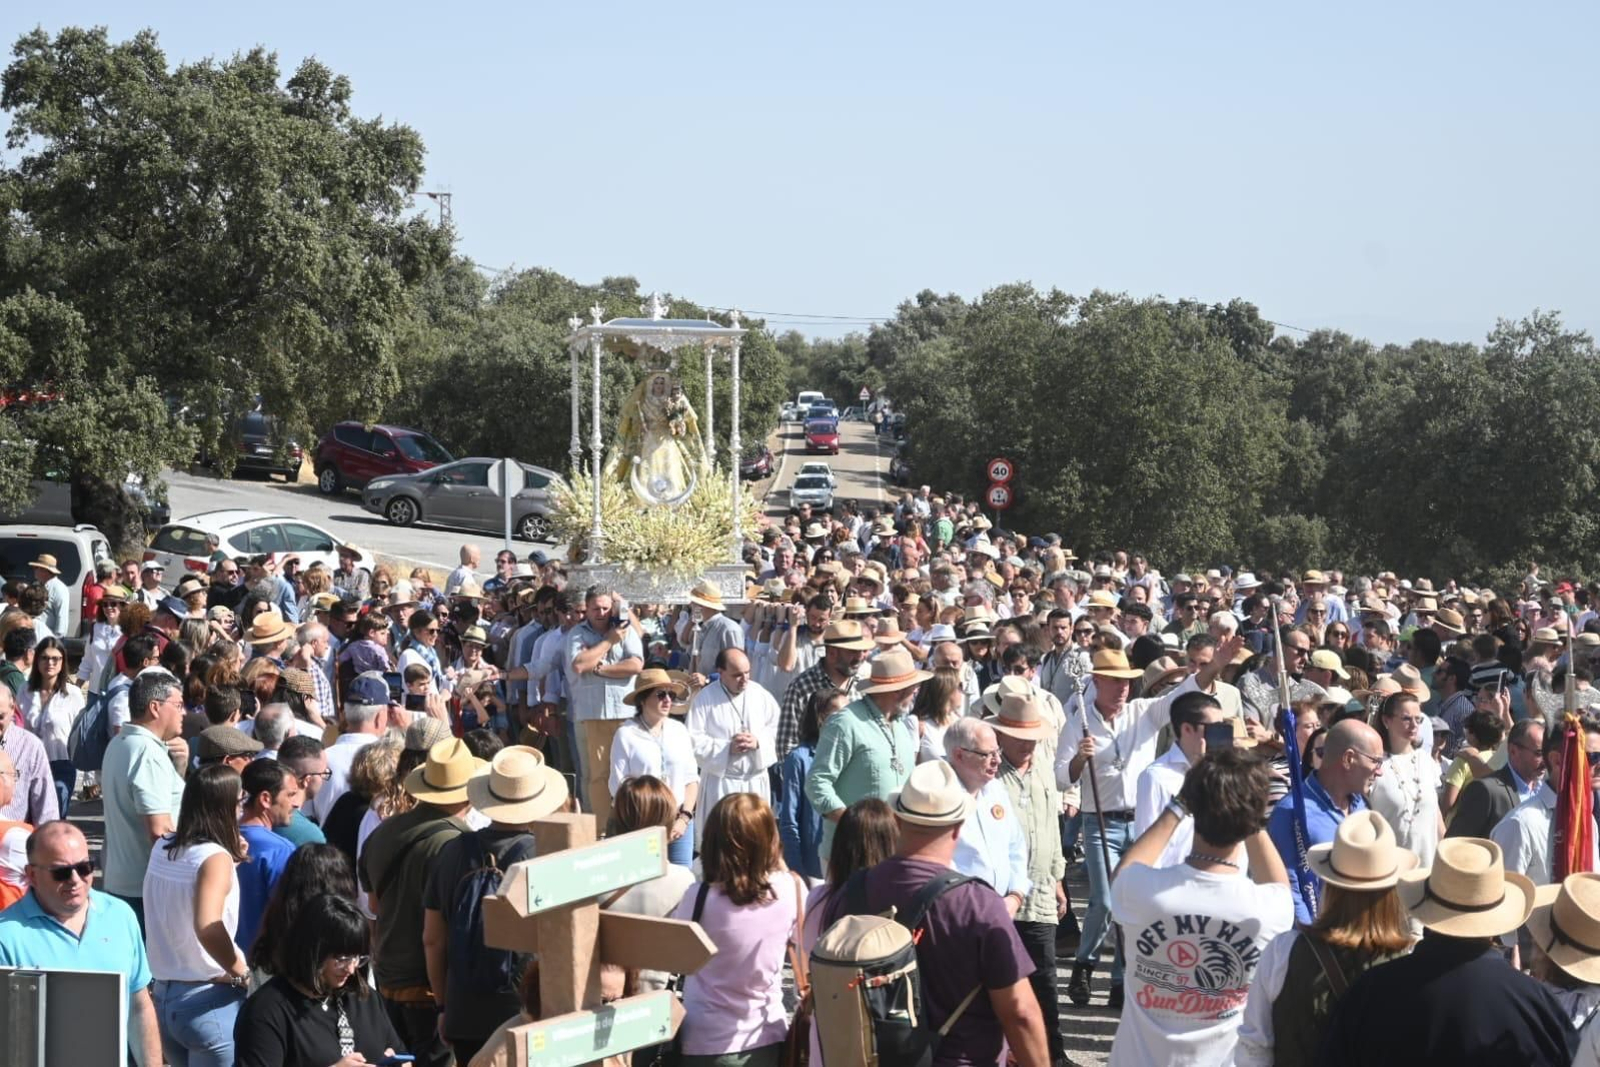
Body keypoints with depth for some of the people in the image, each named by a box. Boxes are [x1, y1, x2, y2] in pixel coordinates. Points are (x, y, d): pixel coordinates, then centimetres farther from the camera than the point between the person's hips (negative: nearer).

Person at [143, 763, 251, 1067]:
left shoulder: (162, 848, 5)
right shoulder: (215, 857, -17)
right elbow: (207, 927, -33)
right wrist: (242, 974, -20)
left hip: (164, 995, 8)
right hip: (207, 1001, -7)